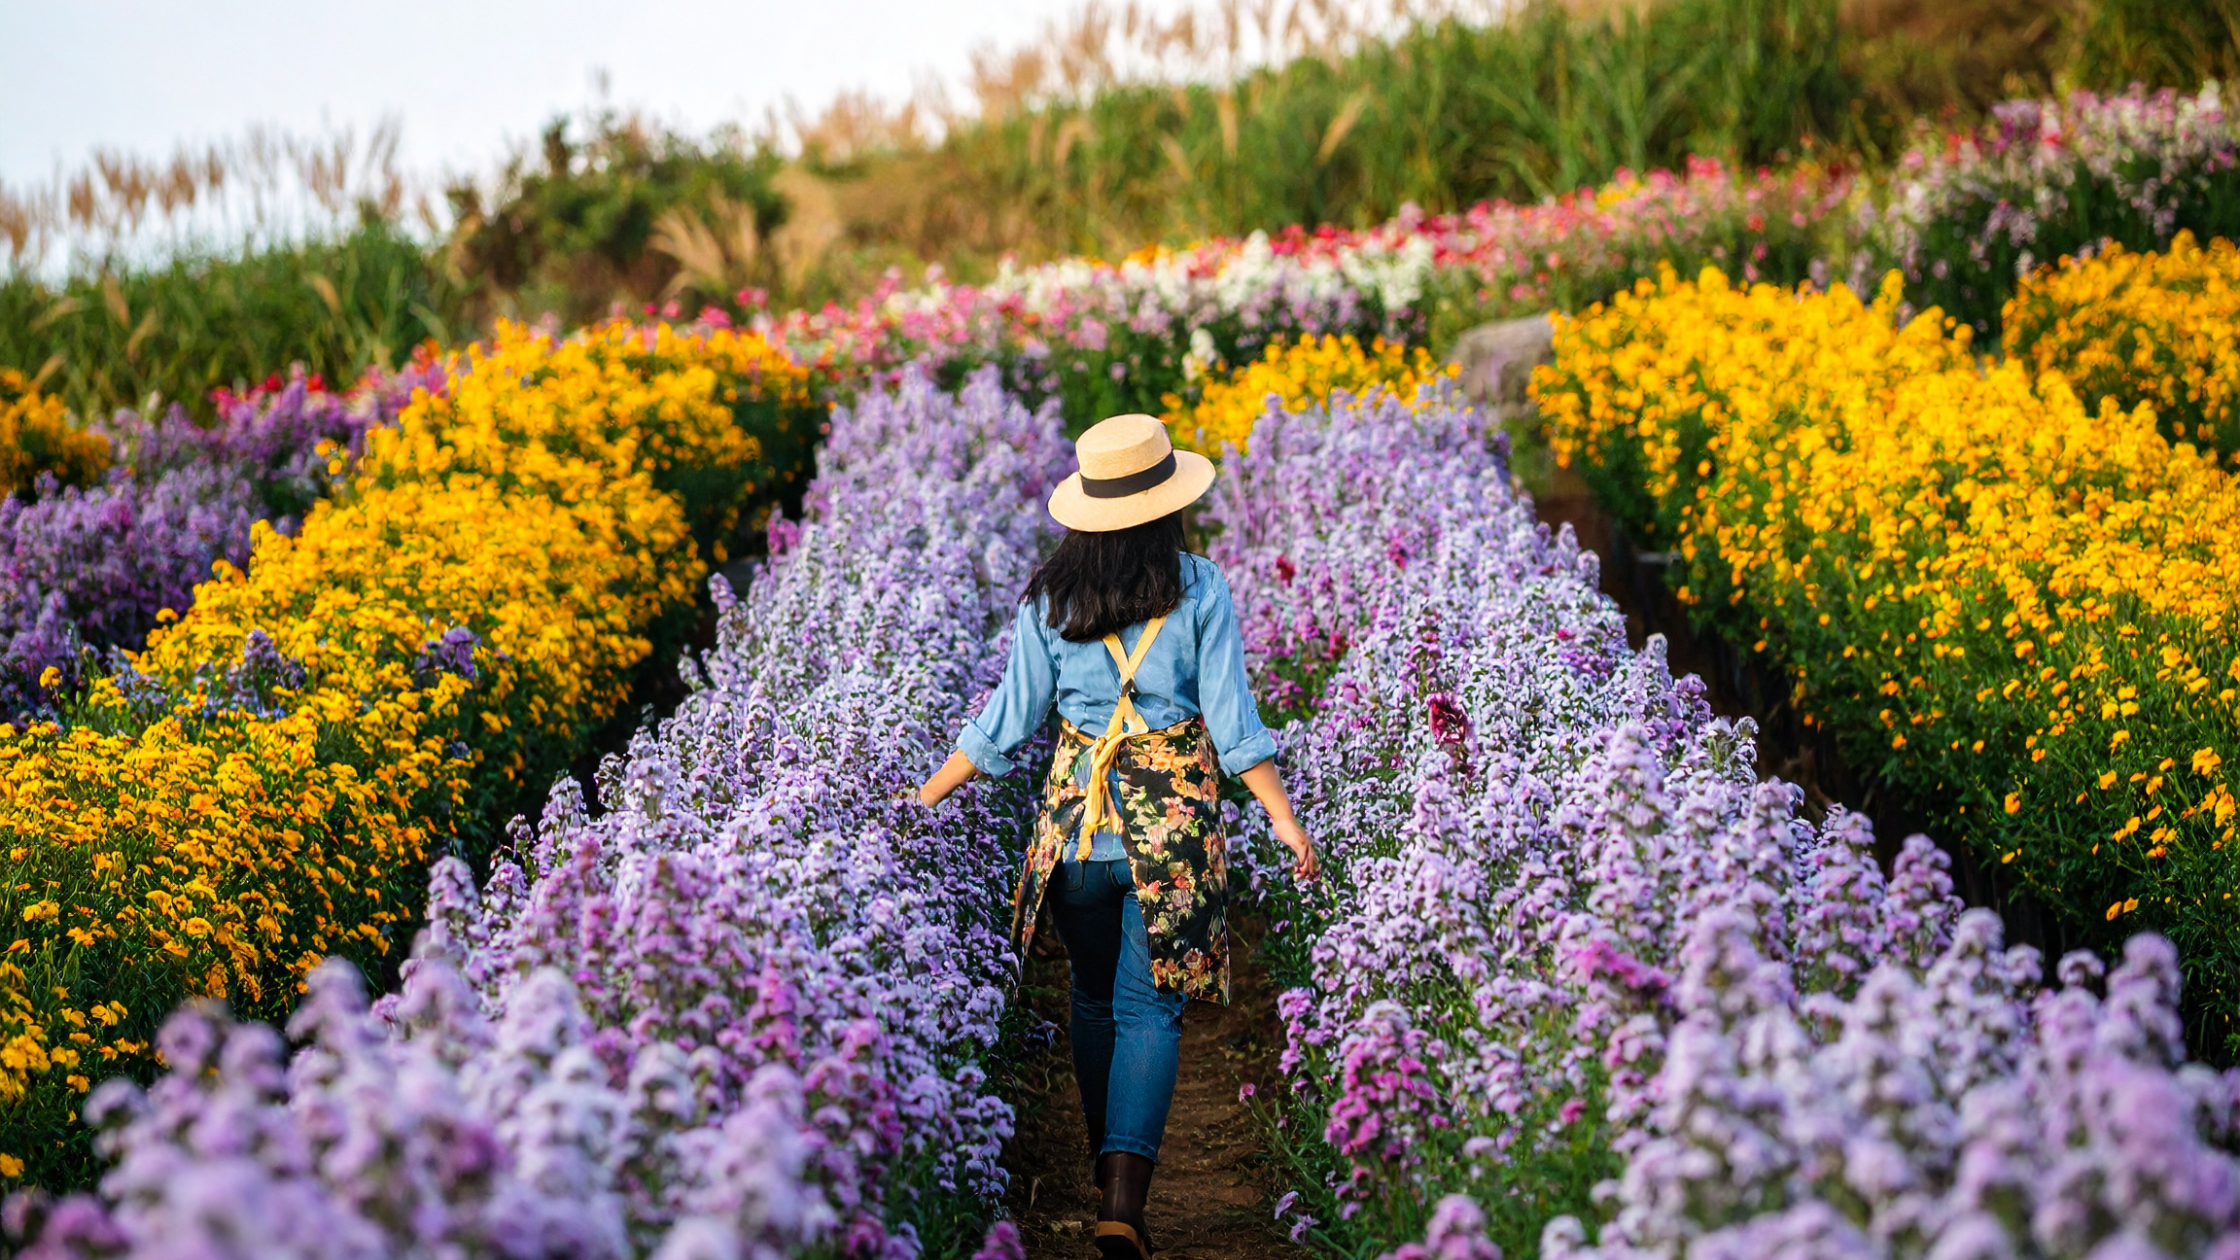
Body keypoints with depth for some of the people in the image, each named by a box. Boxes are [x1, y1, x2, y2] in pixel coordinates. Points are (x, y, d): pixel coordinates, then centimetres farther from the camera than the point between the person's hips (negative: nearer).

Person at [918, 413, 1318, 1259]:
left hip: (1075, 815, 2)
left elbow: (1007, 723, 0)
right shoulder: (1200, 589, -6)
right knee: (1150, 1009, 2)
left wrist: (929, 795, 11)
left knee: (1094, 998, 20)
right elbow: (1232, 721, -8)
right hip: (1174, 818, -2)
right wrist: (1283, 817, -3)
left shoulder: (1049, 599, -2)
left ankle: (1106, 1169, 33)